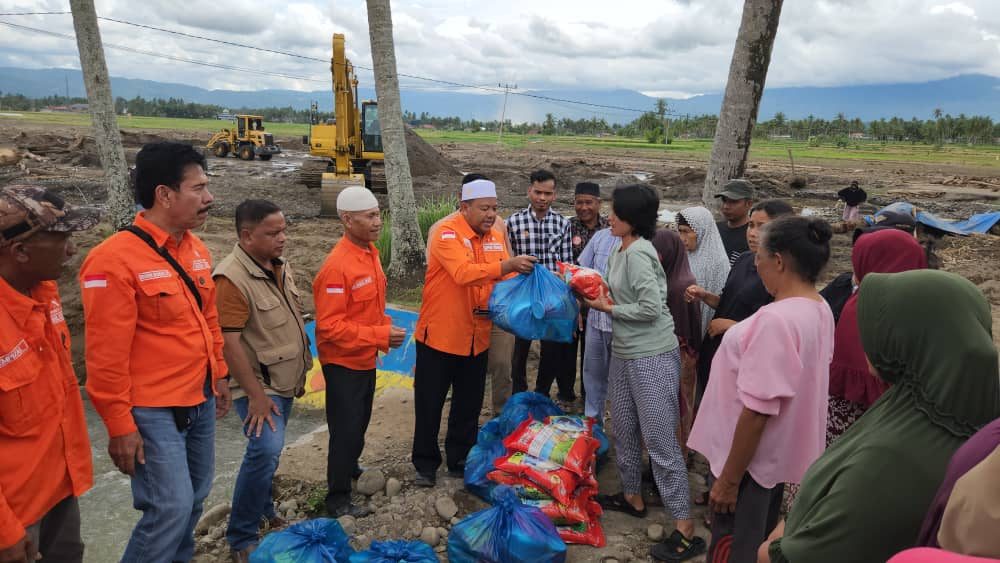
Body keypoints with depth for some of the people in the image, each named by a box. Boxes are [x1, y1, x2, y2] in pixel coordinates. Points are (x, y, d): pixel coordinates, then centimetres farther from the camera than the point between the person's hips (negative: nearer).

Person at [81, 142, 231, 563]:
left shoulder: (196, 249, 5)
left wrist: (219, 374, 18)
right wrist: (120, 425, -15)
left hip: (200, 401, 8)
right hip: (154, 410, -8)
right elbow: (107, 356, -18)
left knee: (195, 497, 18)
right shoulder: (116, 259, -19)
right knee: (172, 508, -4)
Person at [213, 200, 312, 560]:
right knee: (266, 451, -16)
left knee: (268, 451, 17)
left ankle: (263, 511, 36)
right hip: (260, 386, -8)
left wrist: (299, 374, 18)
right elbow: (228, 341, -23)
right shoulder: (232, 278, -21)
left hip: (284, 382, 8)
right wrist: (256, 395, -22)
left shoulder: (280, 267, 5)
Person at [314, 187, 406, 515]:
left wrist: (385, 328, 2)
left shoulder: (370, 253, 3)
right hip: (343, 363, -8)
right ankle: (337, 500, 20)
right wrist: (380, 336, -27)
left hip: (366, 359, 9)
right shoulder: (337, 266, -25)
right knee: (346, 430, 3)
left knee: (359, 425, 24)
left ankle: (348, 470, 46)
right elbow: (329, 326, -26)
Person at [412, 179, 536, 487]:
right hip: (439, 335, -5)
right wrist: (510, 264, -38)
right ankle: (425, 464, 26)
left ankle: (460, 460, 34)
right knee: (430, 404, 8)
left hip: (477, 337, 6)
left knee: (469, 406, 17)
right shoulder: (447, 232, -16)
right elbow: (463, 273, -32)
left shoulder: (496, 236, 4)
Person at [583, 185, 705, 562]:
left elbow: (650, 308, -24)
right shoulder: (619, 251, 8)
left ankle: (685, 530, 5)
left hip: (652, 357, -9)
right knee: (624, 430, 19)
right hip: (623, 354, 9)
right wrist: (602, 297, 1)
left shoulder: (639, 253, -19)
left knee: (660, 441, -4)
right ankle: (633, 497, 39)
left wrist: (609, 308, -11)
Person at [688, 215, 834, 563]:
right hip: (779, 453, 9)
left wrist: (729, 479, -20)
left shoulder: (776, 320, -29)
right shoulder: (820, 309, 2)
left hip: (751, 460, -9)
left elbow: (758, 411, -28)